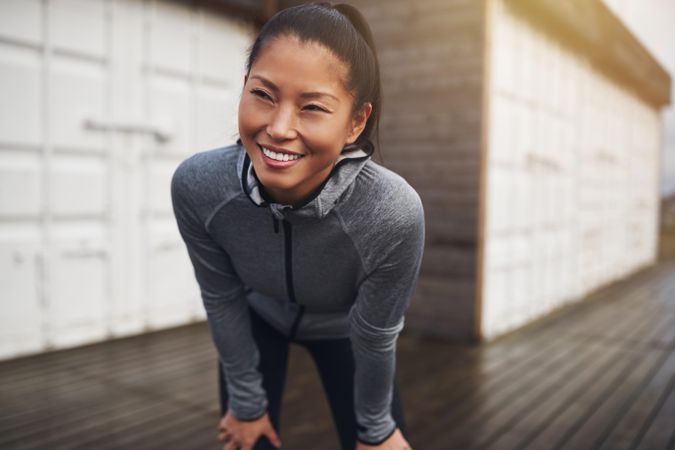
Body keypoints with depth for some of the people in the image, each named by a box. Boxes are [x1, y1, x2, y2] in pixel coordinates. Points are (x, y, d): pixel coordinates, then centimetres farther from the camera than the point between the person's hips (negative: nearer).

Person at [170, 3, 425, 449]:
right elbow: (221, 301, -15)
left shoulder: (393, 214, -40)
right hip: (257, 319, 1)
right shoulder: (197, 186, -33)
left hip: (343, 330, -1)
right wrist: (246, 402, -2)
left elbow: (374, 337, -22)